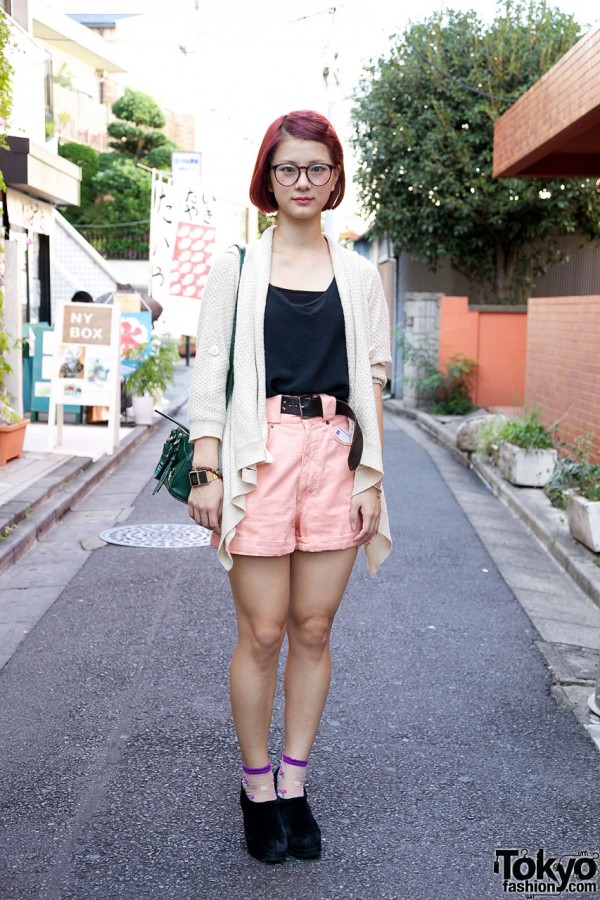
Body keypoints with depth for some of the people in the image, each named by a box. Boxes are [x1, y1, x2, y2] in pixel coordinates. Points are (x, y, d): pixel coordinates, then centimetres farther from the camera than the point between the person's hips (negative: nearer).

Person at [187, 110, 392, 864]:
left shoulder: (358, 274, 13)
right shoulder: (235, 266, 7)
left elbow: (371, 380, 12)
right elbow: (208, 374, 3)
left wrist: (372, 476, 5)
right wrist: (206, 470, -6)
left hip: (336, 453, 2)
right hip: (259, 454, -2)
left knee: (314, 630, 7)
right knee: (262, 633, 0)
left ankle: (294, 785, 21)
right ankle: (256, 788, 17)